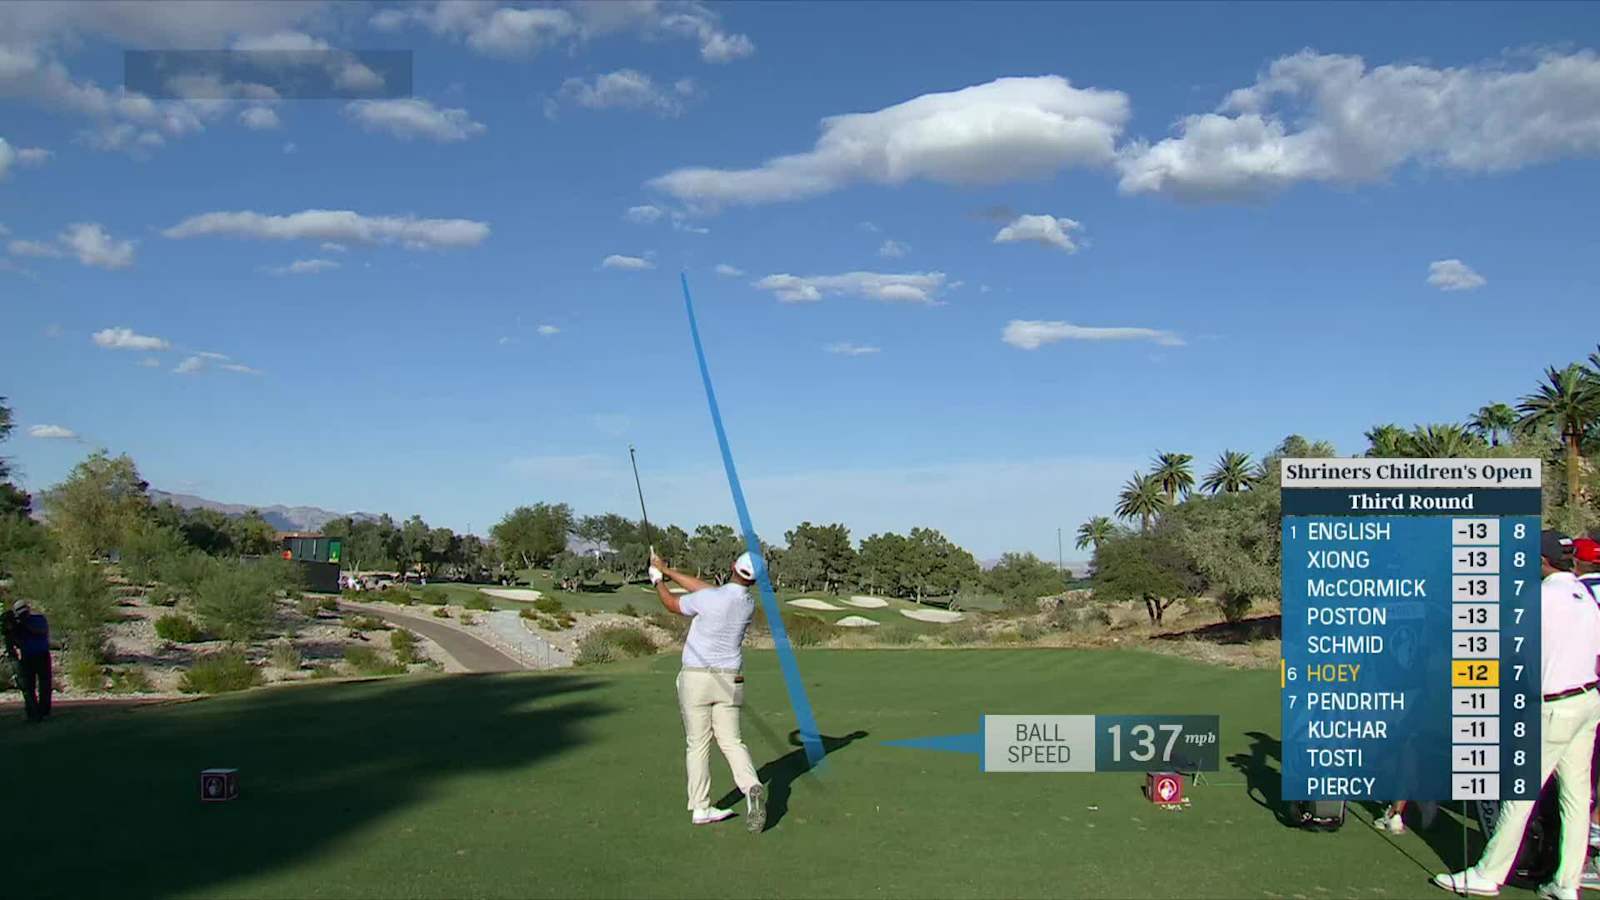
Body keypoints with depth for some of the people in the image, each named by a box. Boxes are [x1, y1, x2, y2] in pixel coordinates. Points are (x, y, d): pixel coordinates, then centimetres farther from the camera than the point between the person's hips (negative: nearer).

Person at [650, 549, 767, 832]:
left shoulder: (708, 599, -17)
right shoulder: (749, 605, 1)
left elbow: (672, 604, 1)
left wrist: (658, 581, 22)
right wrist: (668, 570, 17)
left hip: (696, 678, -4)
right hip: (729, 681, 4)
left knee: (698, 744, 6)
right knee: (731, 741, 6)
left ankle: (700, 808, 8)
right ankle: (752, 787, -19)